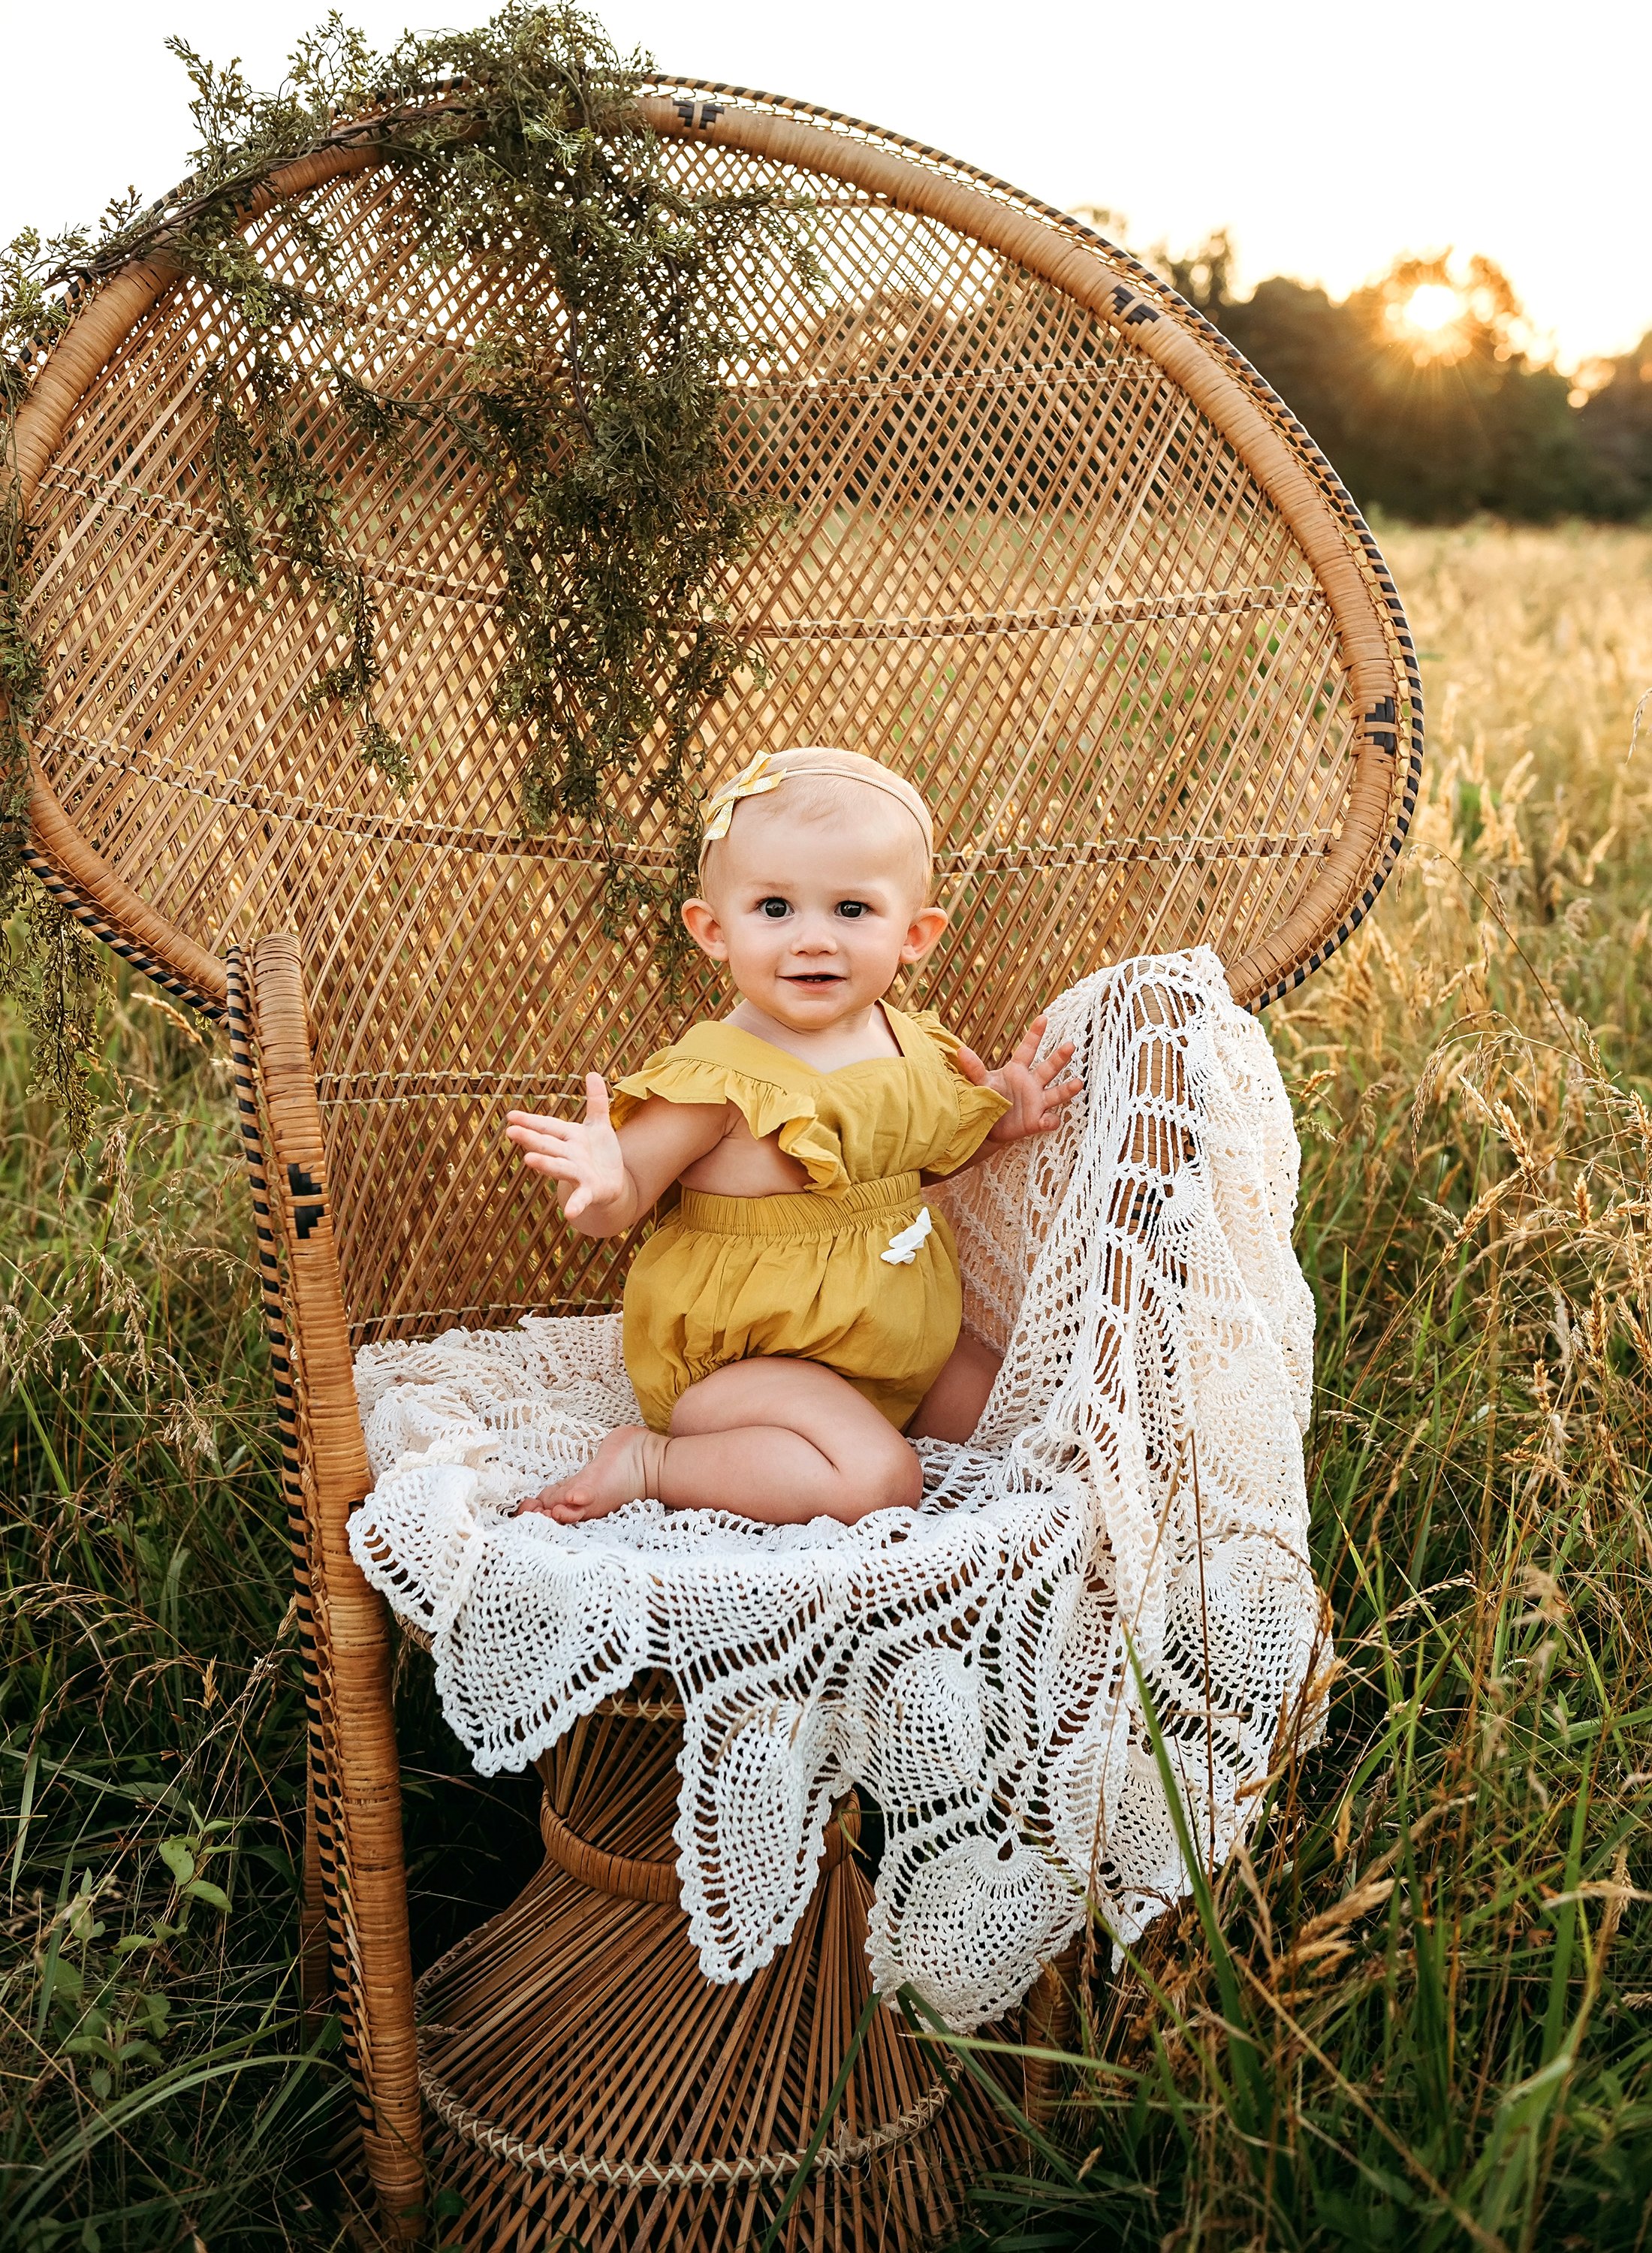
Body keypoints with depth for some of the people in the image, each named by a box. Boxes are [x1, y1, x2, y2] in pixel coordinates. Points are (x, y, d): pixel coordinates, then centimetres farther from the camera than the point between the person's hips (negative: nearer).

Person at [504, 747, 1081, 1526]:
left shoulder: (911, 1046, -1)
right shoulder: (718, 1076, -23)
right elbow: (615, 1209, -19)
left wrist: (998, 1120, 1)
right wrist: (606, 1185, -42)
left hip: (896, 1340, 8)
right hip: (743, 1355, -8)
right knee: (879, 1480, -25)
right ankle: (651, 1461, -11)